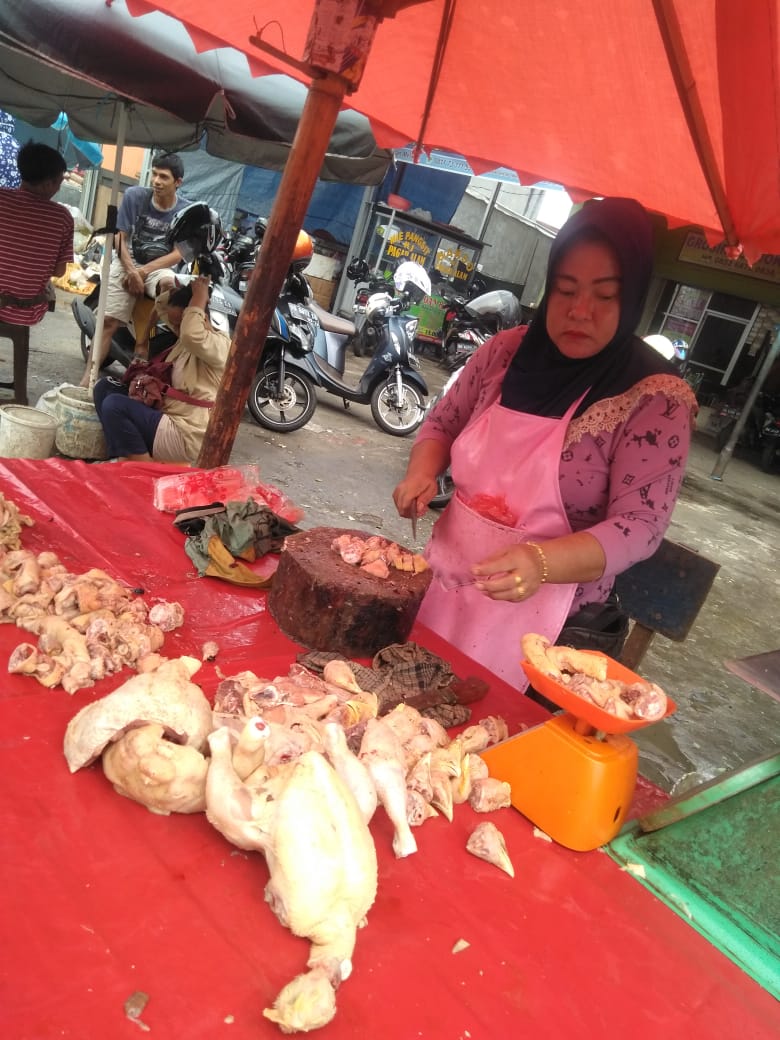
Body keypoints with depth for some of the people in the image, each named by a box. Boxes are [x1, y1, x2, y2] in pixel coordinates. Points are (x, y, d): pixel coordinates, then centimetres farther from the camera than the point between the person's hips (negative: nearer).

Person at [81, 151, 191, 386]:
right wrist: (132, 272, -15)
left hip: (160, 267, 0)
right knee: (108, 321, -12)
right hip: (128, 262, 0)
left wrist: (144, 271, -16)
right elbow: (121, 239, -2)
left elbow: (178, 253, -7)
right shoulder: (134, 196, -4)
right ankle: (88, 377, -9)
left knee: (171, 284, -37)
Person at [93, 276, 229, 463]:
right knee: (105, 386, 7)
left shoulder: (220, 344, -14)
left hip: (186, 436, -10)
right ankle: (123, 457, -10)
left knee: (114, 405, -23)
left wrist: (199, 297, -21)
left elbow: (191, 335, -36)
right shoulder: (184, 340, 13)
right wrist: (181, 290, 6)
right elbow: (161, 305, 25)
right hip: (168, 416, 10)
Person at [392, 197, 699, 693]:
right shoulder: (506, 350, -1)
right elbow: (443, 422, 13)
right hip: (443, 588, 5)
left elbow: (638, 526, -19)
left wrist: (541, 562, -36)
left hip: (543, 626, -4)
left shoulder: (656, 398, -15)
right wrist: (423, 472, -8)